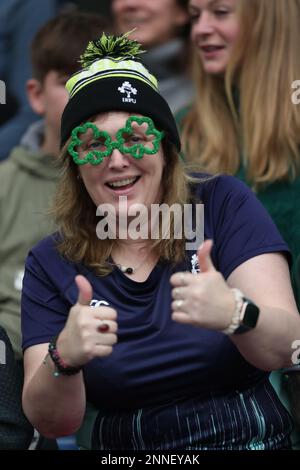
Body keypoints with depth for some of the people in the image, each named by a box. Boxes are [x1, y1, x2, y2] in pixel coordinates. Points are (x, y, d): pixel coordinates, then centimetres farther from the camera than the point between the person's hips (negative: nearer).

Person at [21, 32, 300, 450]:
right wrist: (64, 359, -23)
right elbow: (53, 422, -3)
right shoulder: (51, 263, 1)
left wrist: (234, 314, -31)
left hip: (252, 439, -2)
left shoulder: (223, 204, -3)